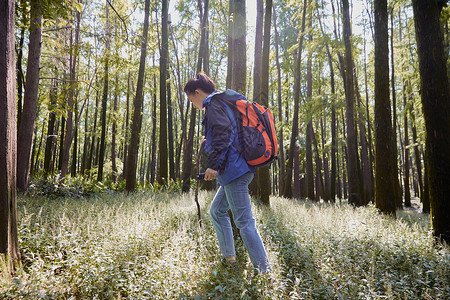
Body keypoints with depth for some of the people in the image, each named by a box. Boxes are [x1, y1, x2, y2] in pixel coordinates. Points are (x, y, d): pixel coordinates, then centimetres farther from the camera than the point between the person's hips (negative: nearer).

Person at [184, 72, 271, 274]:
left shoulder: (213, 103, -5)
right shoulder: (225, 103, 24)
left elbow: (223, 133, -20)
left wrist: (213, 164, -23)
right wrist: (209, 143, 24)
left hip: (234, 169, -11)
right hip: (239, 169, 11)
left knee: (244, 222, -7)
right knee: (217, 211, 20)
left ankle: (263, 271, -1)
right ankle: (229, 258, 27)